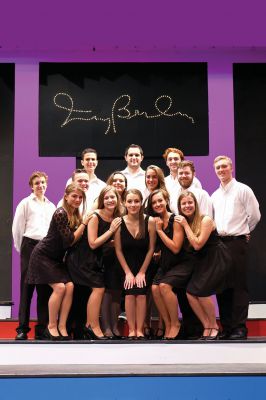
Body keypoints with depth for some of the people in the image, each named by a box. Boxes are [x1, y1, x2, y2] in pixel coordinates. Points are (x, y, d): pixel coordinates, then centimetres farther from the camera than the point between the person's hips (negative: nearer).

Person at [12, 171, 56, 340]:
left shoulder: (51, 206, 17)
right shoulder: (25, 203, 4)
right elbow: (17, 228, 2)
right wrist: (22, 249, 4)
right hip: (30, 246, -4)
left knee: (45, 289, 2)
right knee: (27, 288, -3)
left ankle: (42, 329, 7)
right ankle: (22, 329, 0)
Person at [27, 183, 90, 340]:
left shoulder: (76, 215, 5)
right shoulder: (60, 213, -21)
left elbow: (75, 239, 6)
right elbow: (70, 240, -21)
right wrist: (84, 223, -18)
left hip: (57, 258, 8)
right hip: (43, 256, -8)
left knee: (70, 286, -10)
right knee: (59, 287, -18)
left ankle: (62, 326, -3)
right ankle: (51, 326, -3)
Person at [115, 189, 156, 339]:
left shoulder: (149, 221, -14)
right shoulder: (119, 222, -13)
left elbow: (151, 248, -8)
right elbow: (118, 250, -7)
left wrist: (142, 272, -8)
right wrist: (128, 272, -9)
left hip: (144, 265, 0)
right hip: (127, 265, 0)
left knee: (141, 293, -15)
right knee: (130, 293, -15)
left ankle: (140, 330, -5)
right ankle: (131, 330, -7)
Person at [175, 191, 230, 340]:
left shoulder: (205, 220, -16)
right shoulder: (184, 222, 4)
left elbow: (197, 245, -22)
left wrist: (186, 225, -19)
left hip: (217, 259, -7)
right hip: (202, 262, 7)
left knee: (201, 291, -20)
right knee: (190, 293, -9)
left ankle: (214, 326, 0)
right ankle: (207, 327, 4)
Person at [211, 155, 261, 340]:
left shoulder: (243, 190, -1)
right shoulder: (215, 195, 17)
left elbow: (254, 216, -1)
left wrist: (242, 232, 8)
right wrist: (217, 234, 11)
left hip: (237, 242, -6)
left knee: (239, 286, -6)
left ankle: (239, 328, -3)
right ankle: (226, 327, 13)